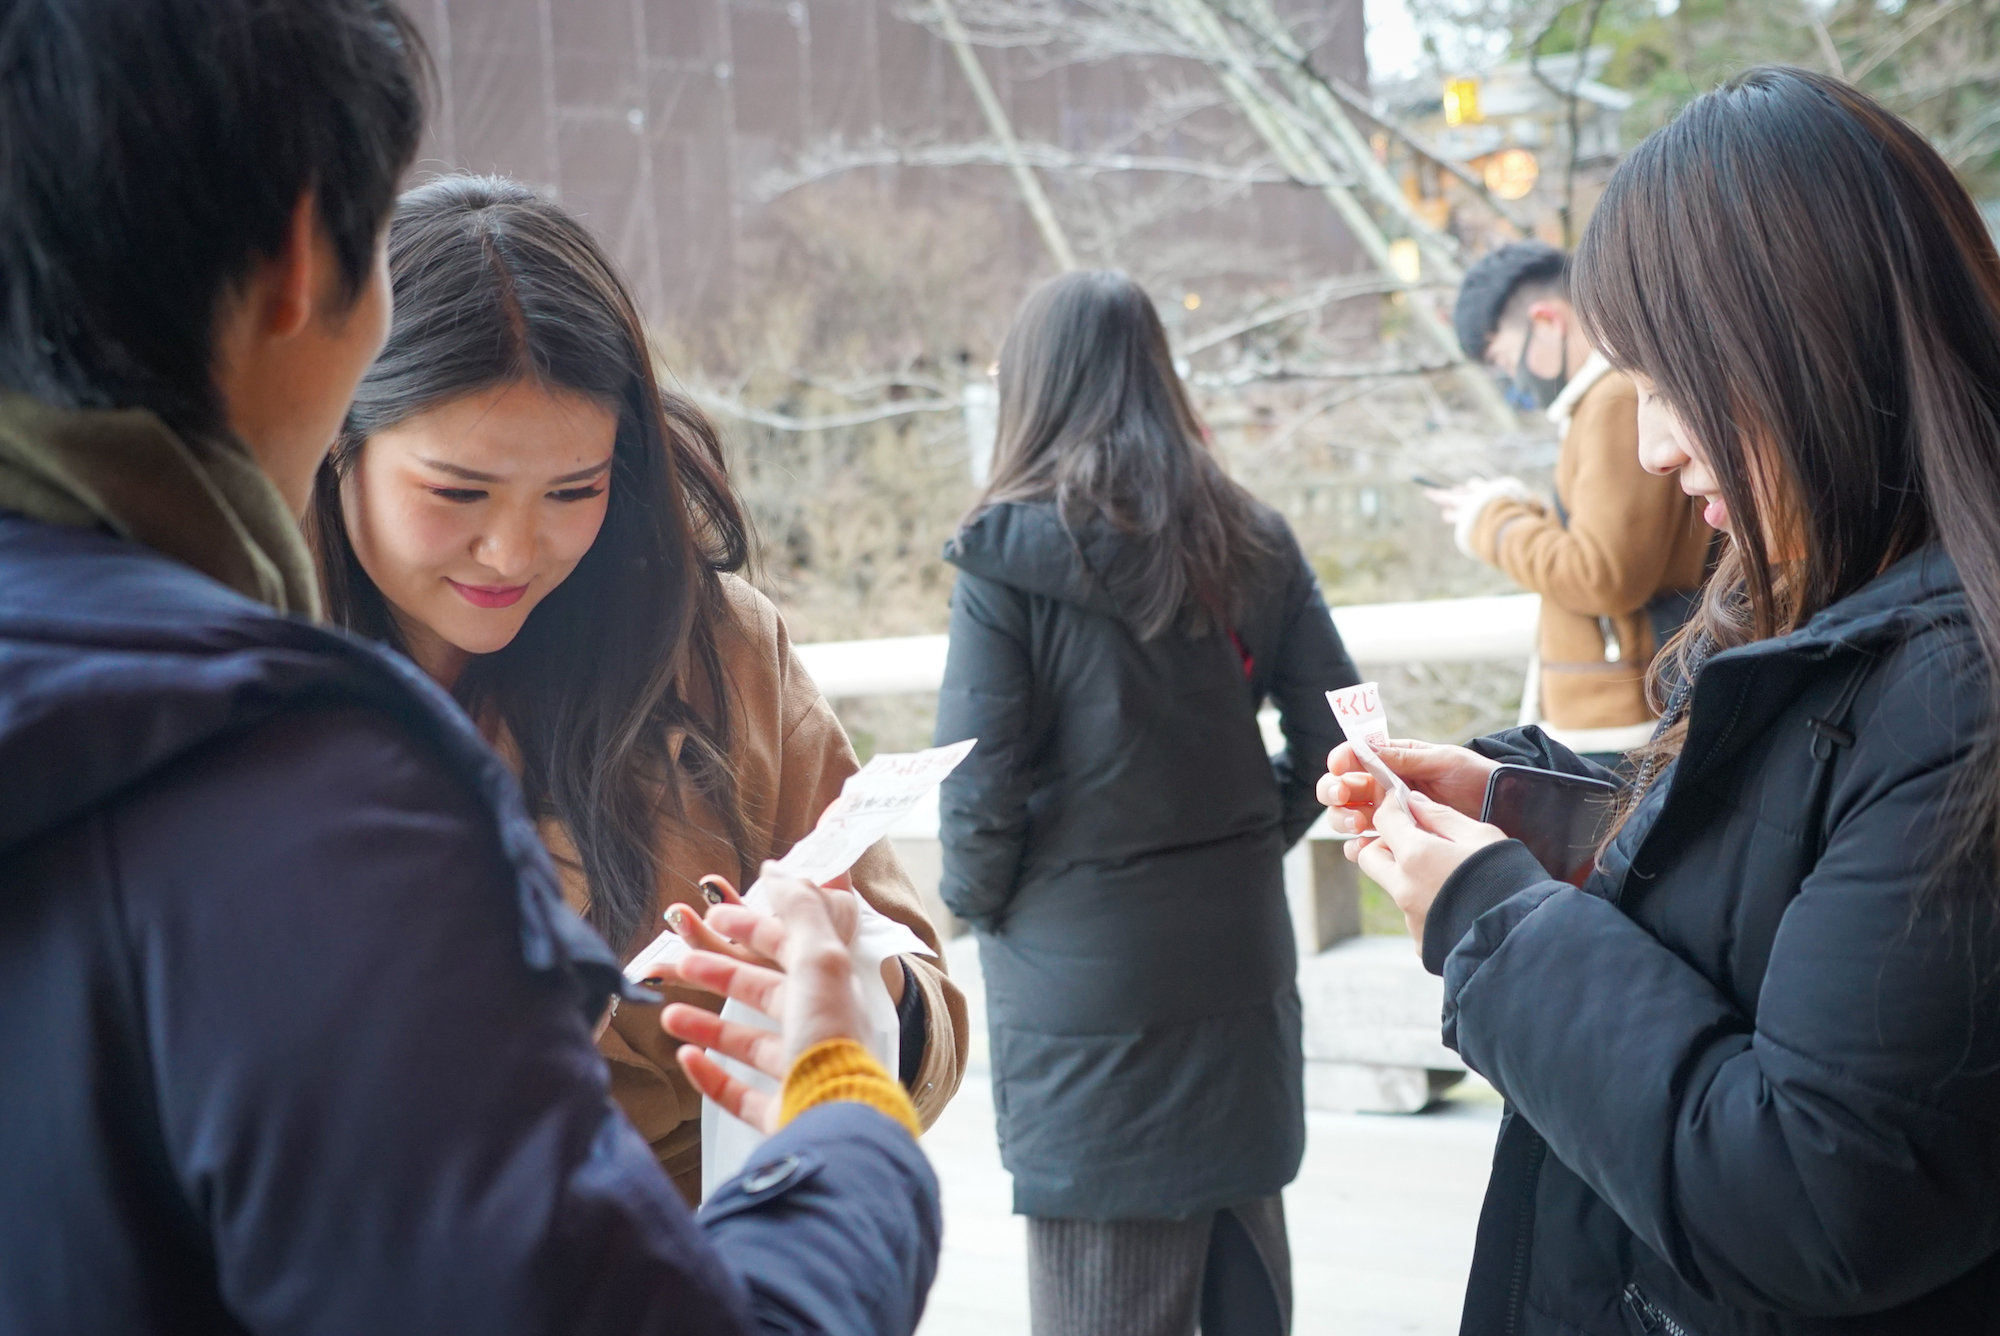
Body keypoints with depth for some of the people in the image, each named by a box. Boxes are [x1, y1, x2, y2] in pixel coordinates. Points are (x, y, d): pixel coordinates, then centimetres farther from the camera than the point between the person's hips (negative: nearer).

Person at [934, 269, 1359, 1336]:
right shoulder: (1249, 539, 3)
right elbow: (1335, 729, 4)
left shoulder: (1008, 552, -11)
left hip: (1082, 976, -5)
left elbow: (977, 781, -14)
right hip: (1241, 955, 5)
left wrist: (977, 901, 4)